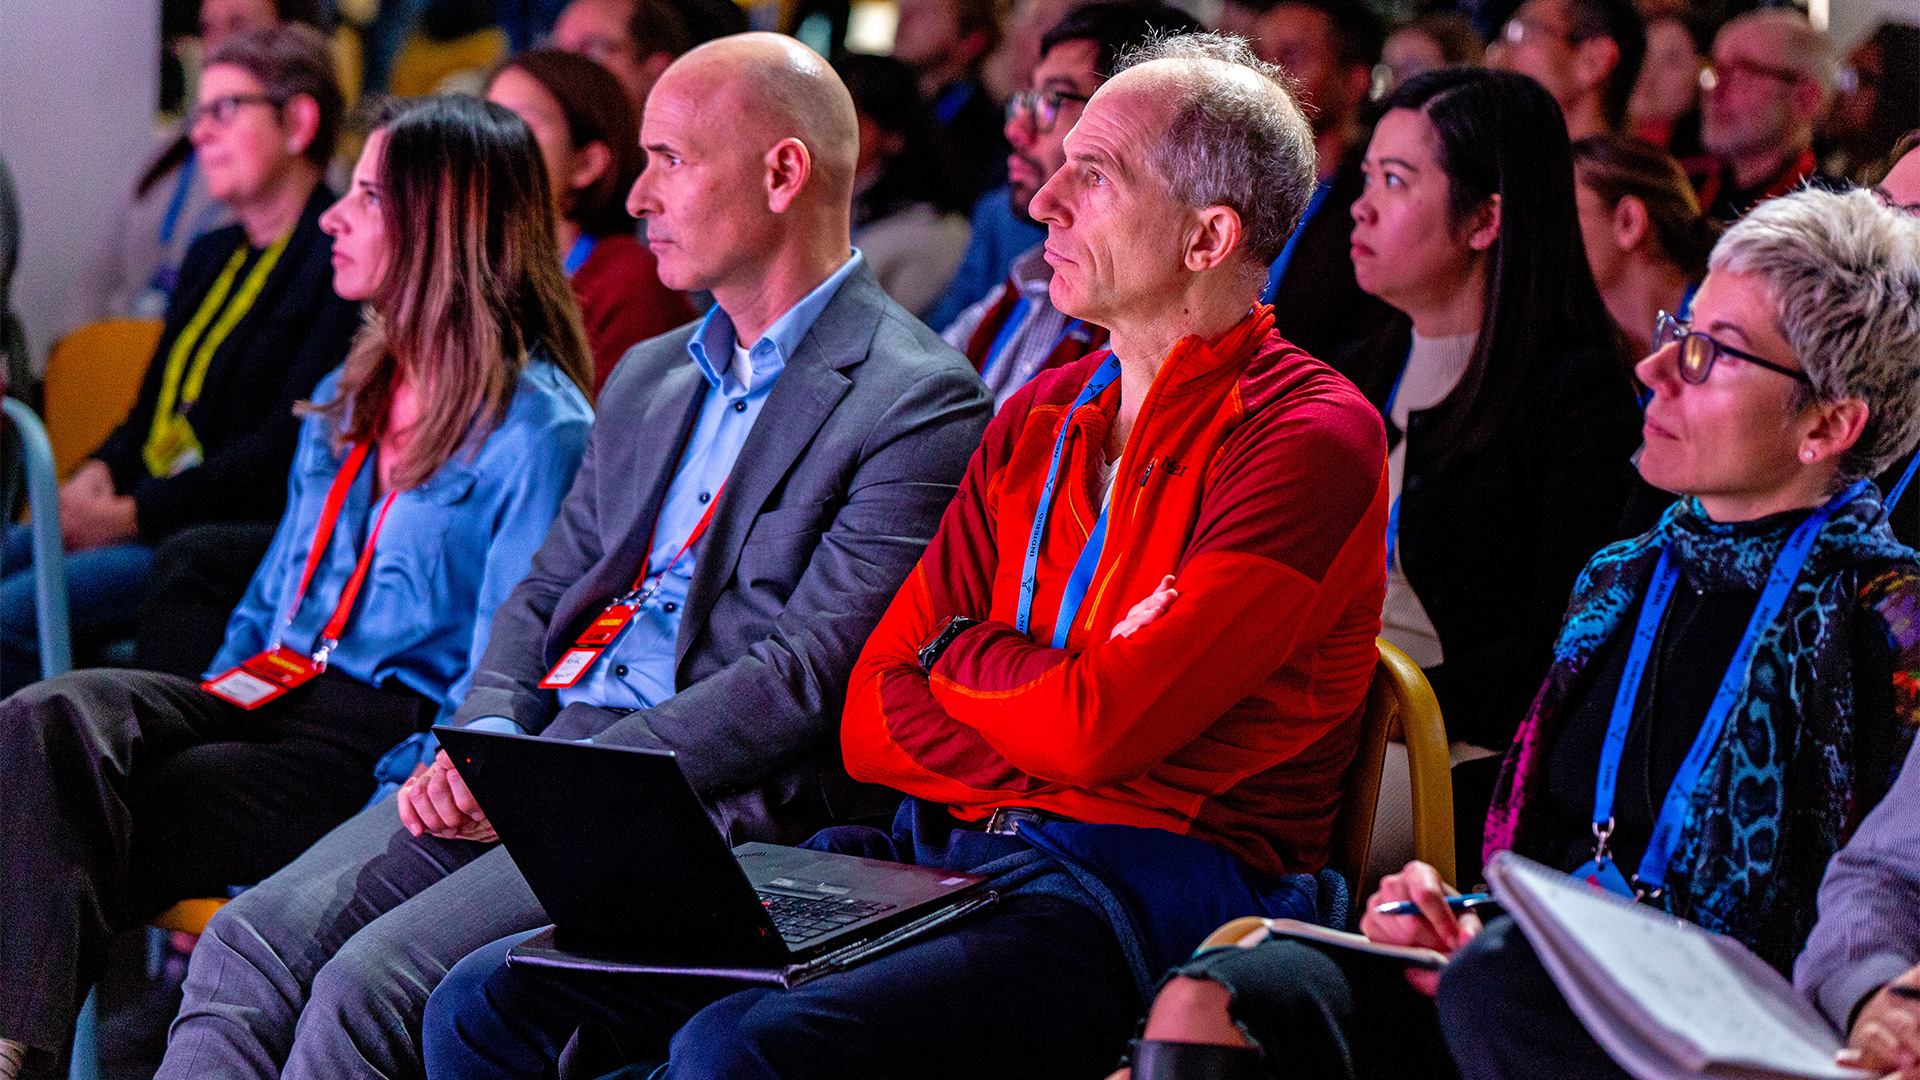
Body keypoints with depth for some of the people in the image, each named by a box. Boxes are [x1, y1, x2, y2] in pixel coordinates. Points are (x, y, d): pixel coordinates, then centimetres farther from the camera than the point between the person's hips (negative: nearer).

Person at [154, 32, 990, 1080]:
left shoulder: (920, 402, -6)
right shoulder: (649, 377, 22)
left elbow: (804, 676, -14)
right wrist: (484, 739, 0)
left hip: (709, 805, -8)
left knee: (372, 984, -25)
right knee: (255, 938, -12)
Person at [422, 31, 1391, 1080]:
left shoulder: (1312, 436, -7)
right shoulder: (1034, 421, 17)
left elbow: (1098, 726, -16)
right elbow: (872, 718, 12)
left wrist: (959, 654, 4)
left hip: (1145, 903, -8)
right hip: (931, 855, 8)